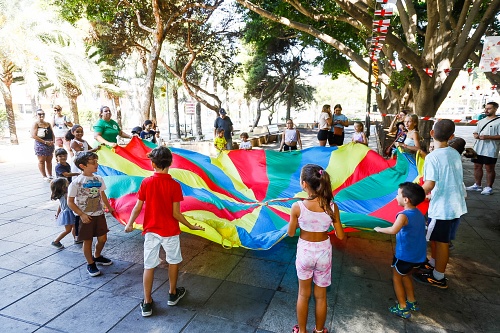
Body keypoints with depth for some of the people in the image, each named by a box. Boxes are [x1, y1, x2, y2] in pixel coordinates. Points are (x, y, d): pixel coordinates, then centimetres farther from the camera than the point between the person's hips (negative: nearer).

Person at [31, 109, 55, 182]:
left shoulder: (48, 124, 14)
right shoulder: (35, 124, -4)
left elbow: (52, 134, 18)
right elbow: (33, 135, -13)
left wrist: (53, 141, -3)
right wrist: (45, 142, -18)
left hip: (50, 144, 6)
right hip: (40, 145, -5)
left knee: (49, 160, 10)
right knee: (42, 161, 0)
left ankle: (50, 175, 18)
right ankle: (44, 176, 6)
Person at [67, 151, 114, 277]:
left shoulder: (98, 179, -1)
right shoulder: (76, 182, -16)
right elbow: (70, 202, -11)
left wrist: (109, 207, 17)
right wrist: (81, 214, -17)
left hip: (99, 214, 5)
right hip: (86, 217, -5)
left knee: (102, 238, 13)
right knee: (88, 241, 9)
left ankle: (97, 256, 41)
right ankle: (90, 264, 28)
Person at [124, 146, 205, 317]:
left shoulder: (146, 182, -9)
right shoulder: (174, 185, -16)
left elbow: (138, 208, -4)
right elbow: (176, 213, -15)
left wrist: (129, 224, 12)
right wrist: (191, 226, -1)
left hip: (150, 231, 2)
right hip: (170, 231, -2)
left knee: (149, 266, 12)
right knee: (173, 261, 20)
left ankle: (147, 303, 20)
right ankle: (173, 294, 35)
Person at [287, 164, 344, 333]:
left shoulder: (297, 207, -23)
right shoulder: (332, 206, -18)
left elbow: (291, 233, -8)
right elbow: (340, 236, -9)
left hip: (305, 251, -1)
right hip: (323, 252, 1)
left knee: (303, 294, 22)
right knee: (321, 296, 23)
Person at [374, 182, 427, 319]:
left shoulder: (404, 215, -24)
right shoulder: (419, 213, 2)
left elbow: (393, 230, -41)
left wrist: (379, 229, -25)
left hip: (405, 255, -8)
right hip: (418, 255, 8)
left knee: (396, 278, 12)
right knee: (406, 276, 28)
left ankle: (402, 308, 18)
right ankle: (412, 302, 38)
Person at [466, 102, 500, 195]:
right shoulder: (481, 121, 15)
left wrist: (487, 137, -22)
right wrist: (476, 135, -2)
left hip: (490, 151, -7)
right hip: (478, 149, 7)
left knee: (489, 168, 1)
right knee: (477, 167, 12)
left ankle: (489, 187, 9)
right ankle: (477, 185, 23)